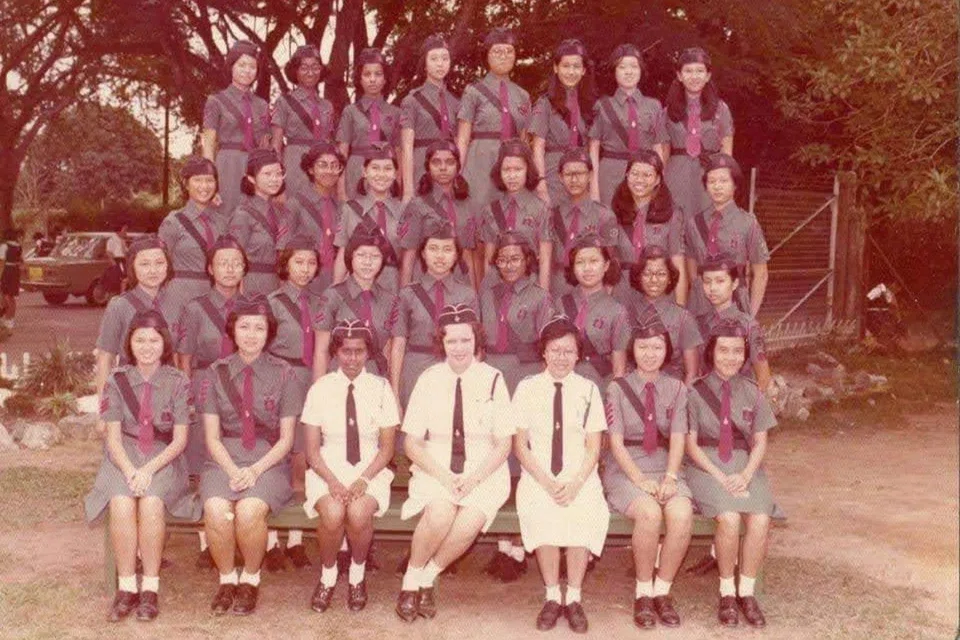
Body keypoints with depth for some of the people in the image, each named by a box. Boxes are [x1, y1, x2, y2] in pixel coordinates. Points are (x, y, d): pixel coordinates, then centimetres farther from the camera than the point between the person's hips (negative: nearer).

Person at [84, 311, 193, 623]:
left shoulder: (178, 382, 1)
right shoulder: (117, 381, 6)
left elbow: (179, 439, -2)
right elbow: (113, 436, 1)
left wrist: (149, 469, -16)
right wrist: (129, 471, -16)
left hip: (164, 459, -1)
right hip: (123, 458, 1)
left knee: (151, 503, -31)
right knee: (122, 505, -29)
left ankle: (150, 587, -19)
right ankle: (126, 586, -18)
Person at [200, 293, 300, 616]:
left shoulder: (282, 374, 4)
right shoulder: (217, 372, 7)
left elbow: (286, 439, 2)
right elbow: (212, 436, 4)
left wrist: (255, 470, -13)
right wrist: (233, 471, -13)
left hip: (269, 462, -1)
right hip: (224, 460, 1)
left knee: (249, 510, -31)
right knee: (216, 510, -30)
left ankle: (250, 580, -4)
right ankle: (226, 578, -3)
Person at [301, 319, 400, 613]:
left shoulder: (380, 388, 2)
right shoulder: (320, 388, 2)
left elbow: (387, 447, 1)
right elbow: (312, 449, 0)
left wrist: (364, 480, -15)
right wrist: (332, 481, -17)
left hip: (370, 469, 0)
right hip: (328, 468, 0)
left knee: (359, 512, -31)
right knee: (332, 513, -31)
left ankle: (357, 575, -1)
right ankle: (328, 575, -2)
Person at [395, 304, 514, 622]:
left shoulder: (492, 380, 0)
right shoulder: (428, 380, 1)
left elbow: (503, 444, 2)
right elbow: (412, 444, 2)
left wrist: (474, 477, -14)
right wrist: (443, 476, -14)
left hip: (483, 472, 0)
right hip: (435, 468, 0)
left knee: (470, 522, -29)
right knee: (440, 514, -31)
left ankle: (427, 579, -4)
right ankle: (411, 582, -6)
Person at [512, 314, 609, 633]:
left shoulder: (588, 390, 7)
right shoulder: (527, 388, 5)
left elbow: (593, 448, 4)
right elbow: (520, 445, 2)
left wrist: (576, 483, -13)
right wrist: (546, 482, -12)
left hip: (580, 478, 1)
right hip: (538, 478, 0)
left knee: (584, 516, -30)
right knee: (541, 515, -31)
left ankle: (573, 598, -11)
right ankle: (552, 597, -12)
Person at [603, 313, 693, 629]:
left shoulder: (676, 389, 9)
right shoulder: (617, 388, 2)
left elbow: (677, 438, -1)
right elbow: (616, 442, -6)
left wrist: (670, 477, -18)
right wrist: (640, 479, -19)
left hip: (664, 469, 2)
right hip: (625, 470, -2)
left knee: (682, 515, -29)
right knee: (649, 513, -33)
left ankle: (662, 591, -10)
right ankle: (643, 593, -12)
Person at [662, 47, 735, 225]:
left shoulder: (720, 109, 6)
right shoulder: (669, 111, 9)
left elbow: (727, 153, 7)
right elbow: (663, 153, 12)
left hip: (710, 178, -1)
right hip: (677, 179, 1)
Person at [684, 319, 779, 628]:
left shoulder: (752, 393, 10)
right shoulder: (695, 392, 0)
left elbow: (760, 442, 7)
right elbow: (691, 443, -3)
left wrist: (745, 475, -11)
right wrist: (719, 476, -15)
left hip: (746, 467, 3)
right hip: (707, 467, -3)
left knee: (760, 520, -25)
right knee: (729, 518, -30)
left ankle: (746, 591, -7)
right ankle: (727, 592, -10)